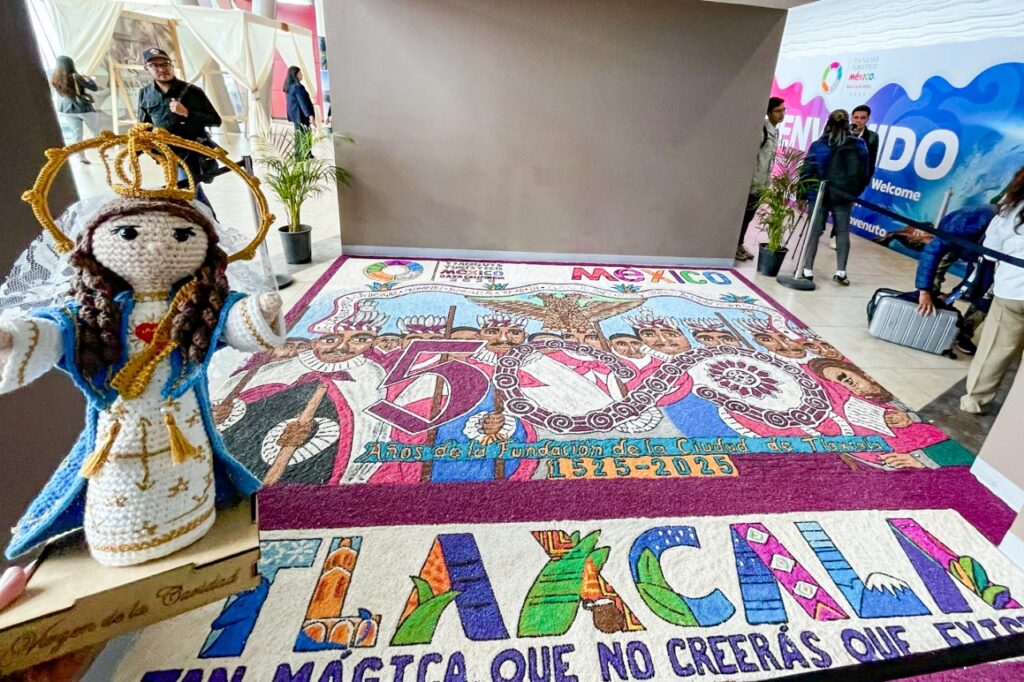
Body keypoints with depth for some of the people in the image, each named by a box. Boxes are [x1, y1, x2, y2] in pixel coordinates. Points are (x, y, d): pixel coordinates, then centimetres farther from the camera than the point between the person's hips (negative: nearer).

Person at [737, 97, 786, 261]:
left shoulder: (775, 131, 14)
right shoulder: (761, 129, -14)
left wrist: (767, 183, 16)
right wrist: (753, 182, -18)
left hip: (762, 184, 8)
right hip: (751, 182, -8)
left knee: (748, 215, 14)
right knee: (742, 214, -1)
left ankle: (739, 244, 23)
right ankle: (733, 246, 9)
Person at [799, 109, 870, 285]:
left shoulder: (818, 145, -5)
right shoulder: (858, 145, 3)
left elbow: (808, 170, -7)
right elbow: (863, 172, 6)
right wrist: (855, 191, 16)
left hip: (820, 194, -2)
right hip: (844, 195, 2)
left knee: (815, 231, 4)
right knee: (843, 232, 7)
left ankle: (808, 270, 4)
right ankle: (840, 272, 6)